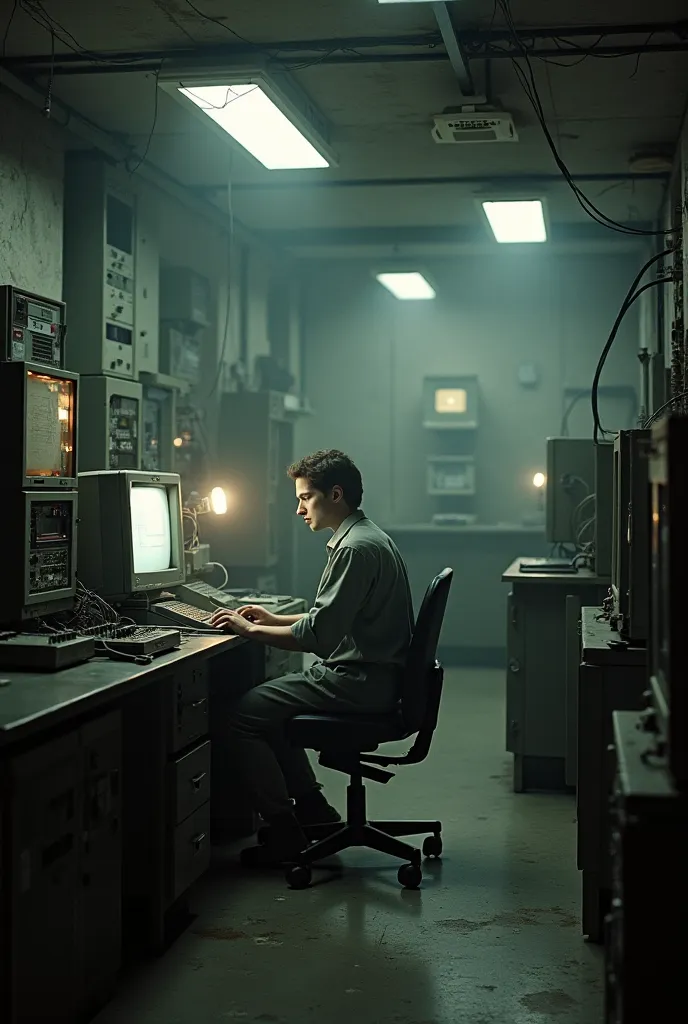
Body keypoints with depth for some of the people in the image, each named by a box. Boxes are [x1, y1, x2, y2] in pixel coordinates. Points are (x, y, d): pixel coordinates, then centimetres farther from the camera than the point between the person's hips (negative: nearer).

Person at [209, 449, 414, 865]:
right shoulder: (366, 536, 14)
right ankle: (311, 808, 23)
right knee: (268, 704, 22)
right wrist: (275, 619, 15)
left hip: (358, 682, -11)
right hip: (369, 675, 11)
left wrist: (251, 630, -13)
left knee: (245, 713, -8)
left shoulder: (356, 548, -20)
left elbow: (318, 635, -23)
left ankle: (284, 834, -1)